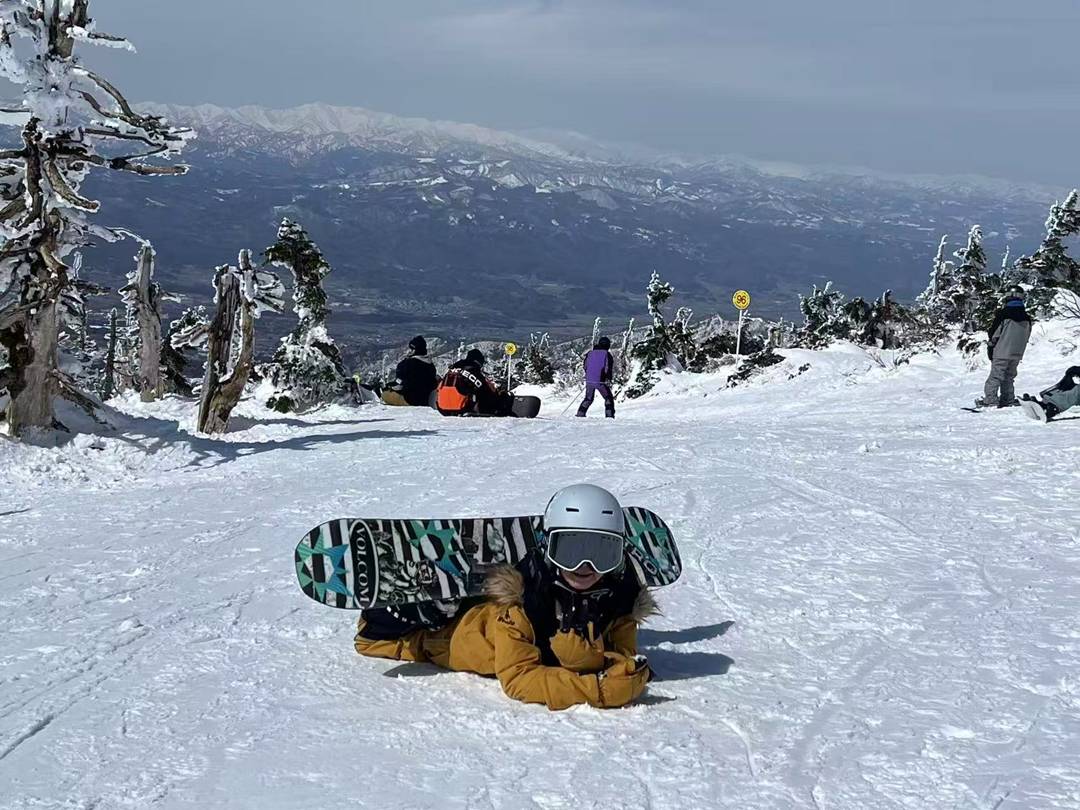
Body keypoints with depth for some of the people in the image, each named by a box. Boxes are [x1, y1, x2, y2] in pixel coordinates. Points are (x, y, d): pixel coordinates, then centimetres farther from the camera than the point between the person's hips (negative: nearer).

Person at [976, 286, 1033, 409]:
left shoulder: (1003, 313, -13)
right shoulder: (1026, 317, 5)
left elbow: (994, 333, -9)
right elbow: (1026, 336, 13)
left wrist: (990, 347, 5)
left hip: (1002, 352, -5)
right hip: (1017, 354, 5)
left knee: (995, 376, -2)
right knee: (1009, 377, 16)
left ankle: (989, 400, -8)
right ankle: (1008, 399, 16)